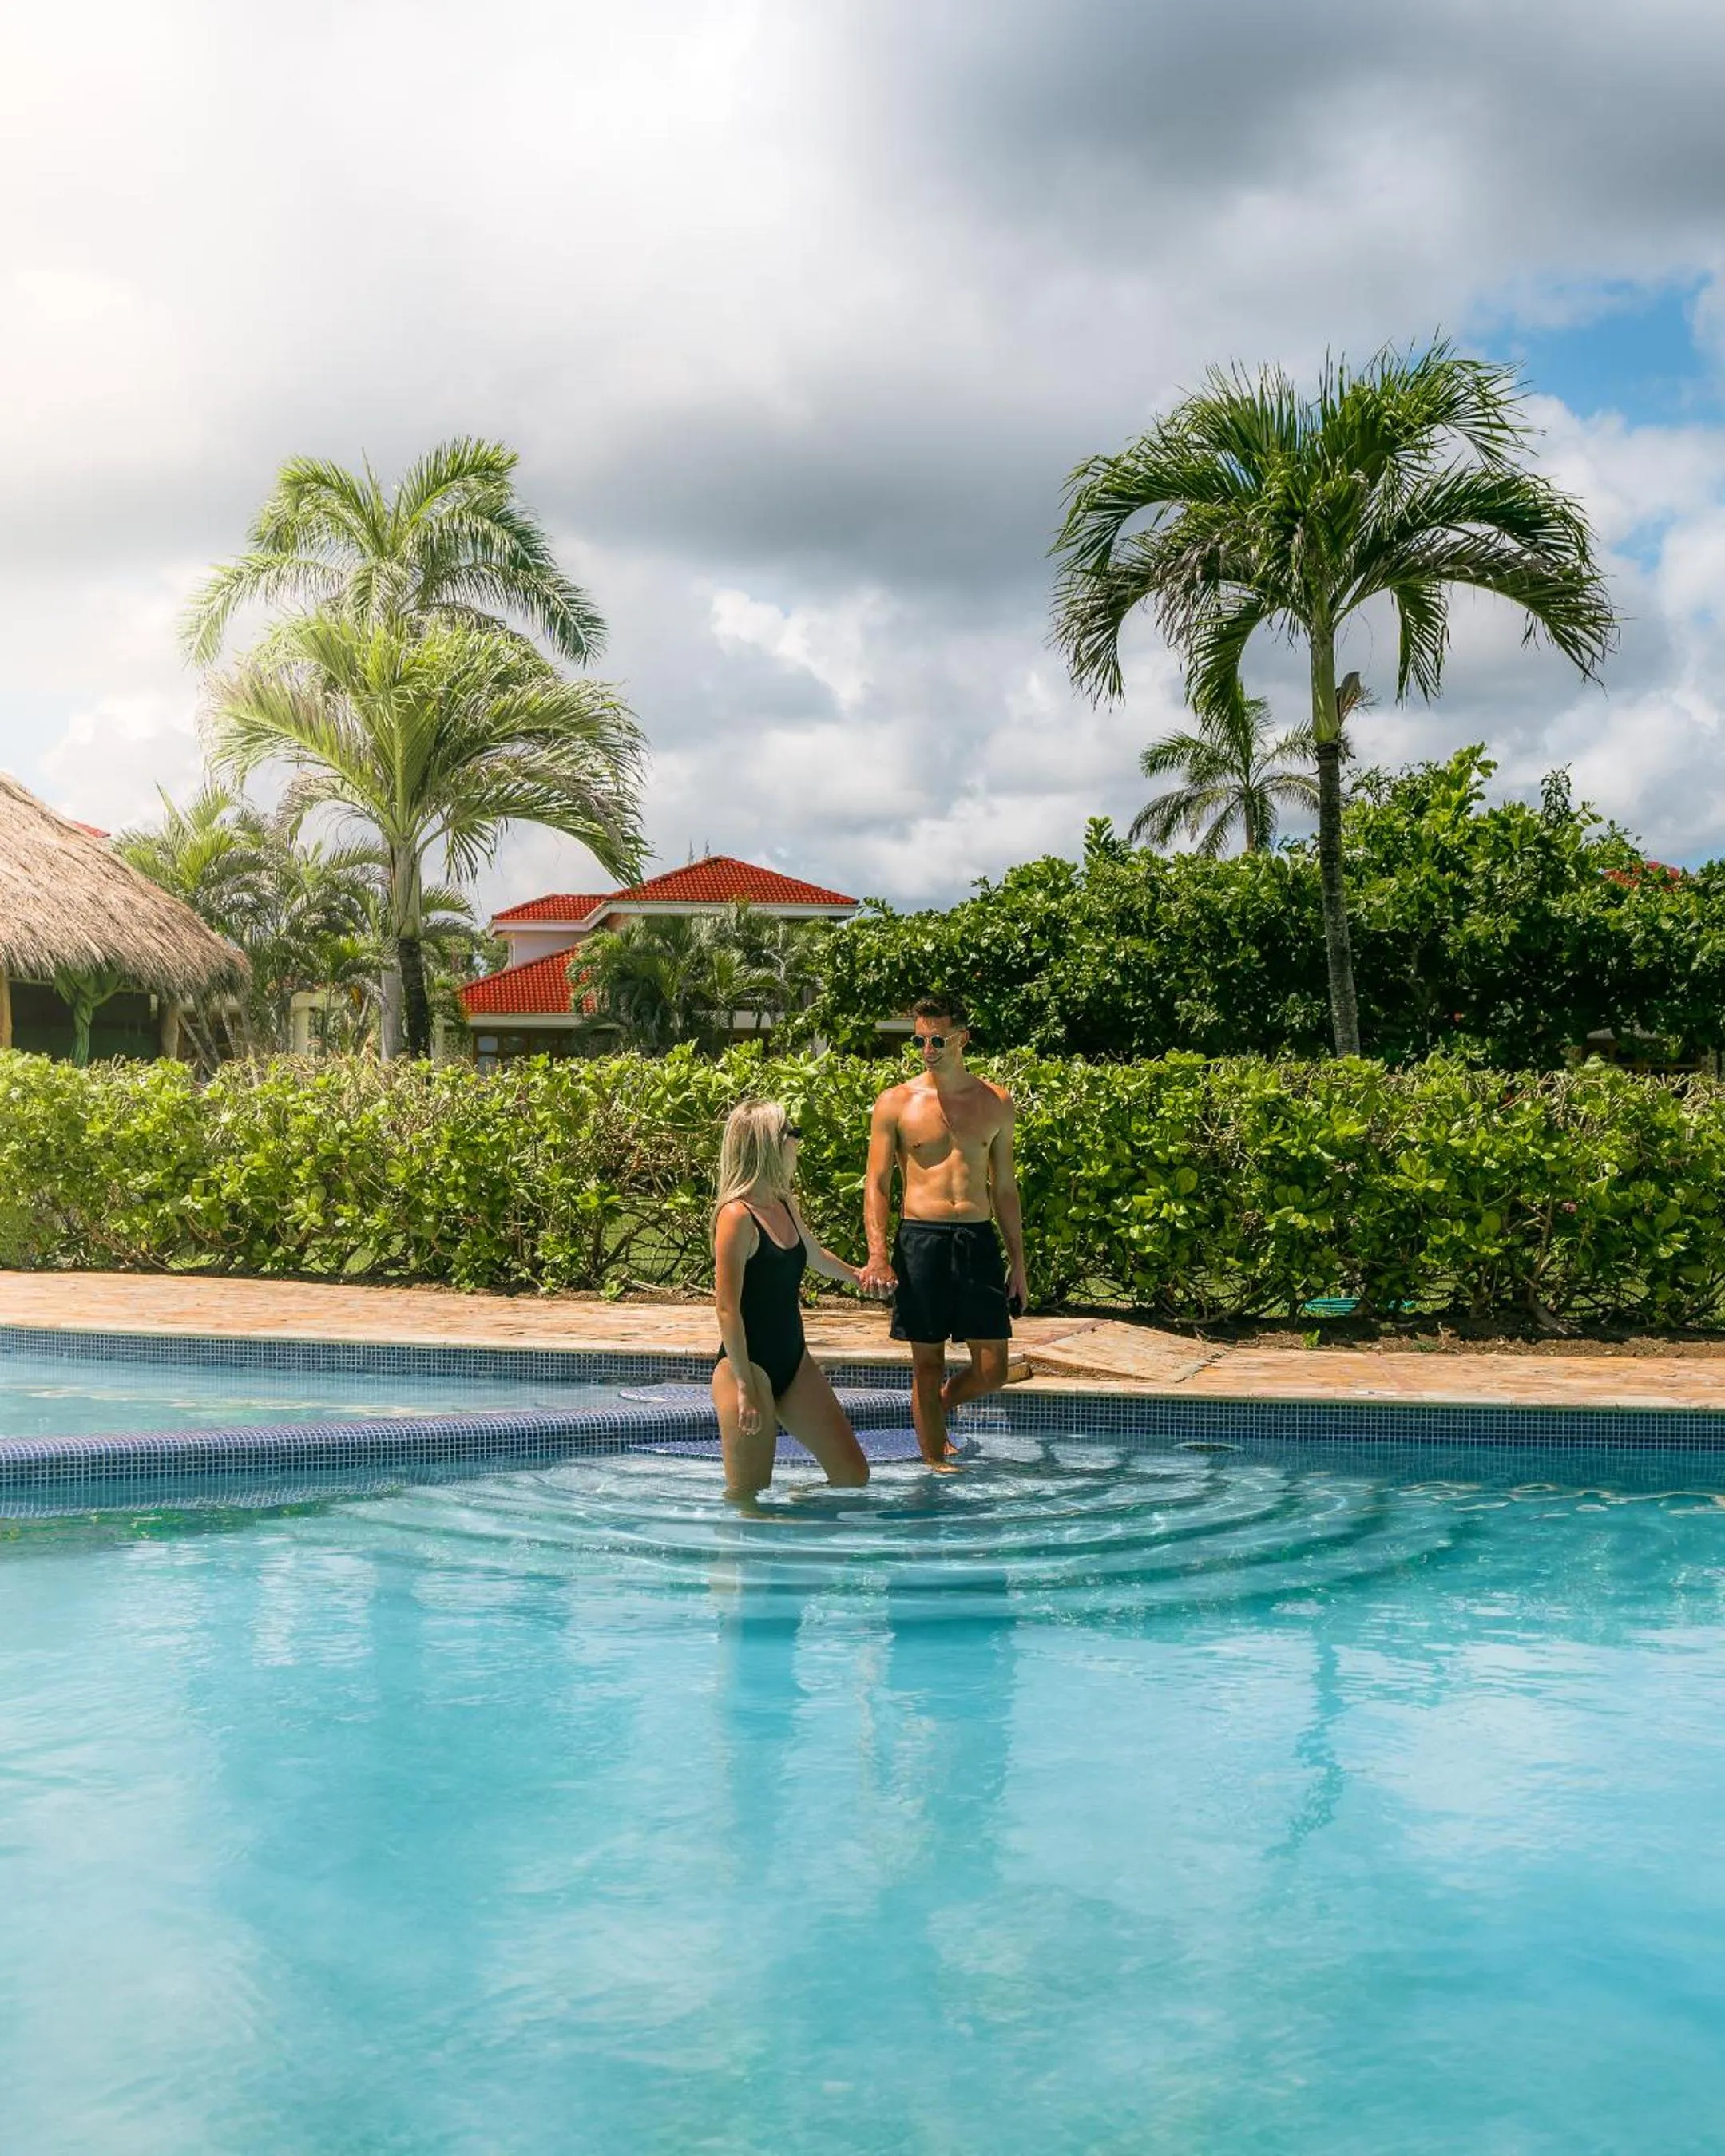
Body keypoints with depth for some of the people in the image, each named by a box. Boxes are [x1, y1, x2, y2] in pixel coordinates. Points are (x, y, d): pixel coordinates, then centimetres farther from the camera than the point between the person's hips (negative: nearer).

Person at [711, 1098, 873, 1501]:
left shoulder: (785, 1204, 9)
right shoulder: (737, 1216, -17)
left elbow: (814, 1256, 32)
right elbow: (727, 1309, -18)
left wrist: (855, 1276, 51)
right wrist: (745, 1388, -20)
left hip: (793, 1362, 8)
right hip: (748, 1365, -8)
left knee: (853, 1475, 7)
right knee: (748, 1497, -4)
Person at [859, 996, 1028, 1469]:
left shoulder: (996, 1102, 9)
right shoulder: (896, 1103, 2)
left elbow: (1004, 1187, 14)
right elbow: (876, 1184, 0)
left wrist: (1017, 1263, 11)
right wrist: (877, 1255, -14)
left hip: (979, 1239, 2)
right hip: (920, 1237, -2)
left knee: (992, 1372, 2)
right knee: (927, 1362, 3)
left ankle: (938, 1407, 32)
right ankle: (935, 1463, 16)